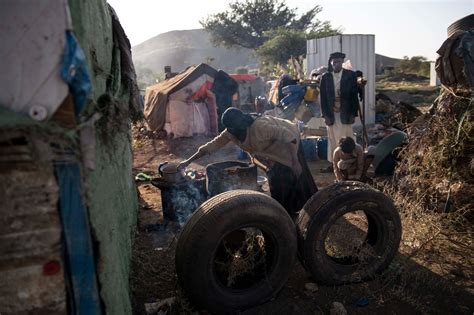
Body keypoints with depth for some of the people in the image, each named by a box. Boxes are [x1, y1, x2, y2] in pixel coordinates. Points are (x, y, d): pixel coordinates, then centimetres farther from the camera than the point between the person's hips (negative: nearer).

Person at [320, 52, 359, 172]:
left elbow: (354, 96, 0)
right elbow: (323, 98, 4)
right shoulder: (325, 77, 4)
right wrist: (325, 115, -3)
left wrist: (353, 114, -5)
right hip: (331, 114, 1)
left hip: (345, 114, -1)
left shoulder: (350, 75, 0)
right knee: (332, 139, 6)